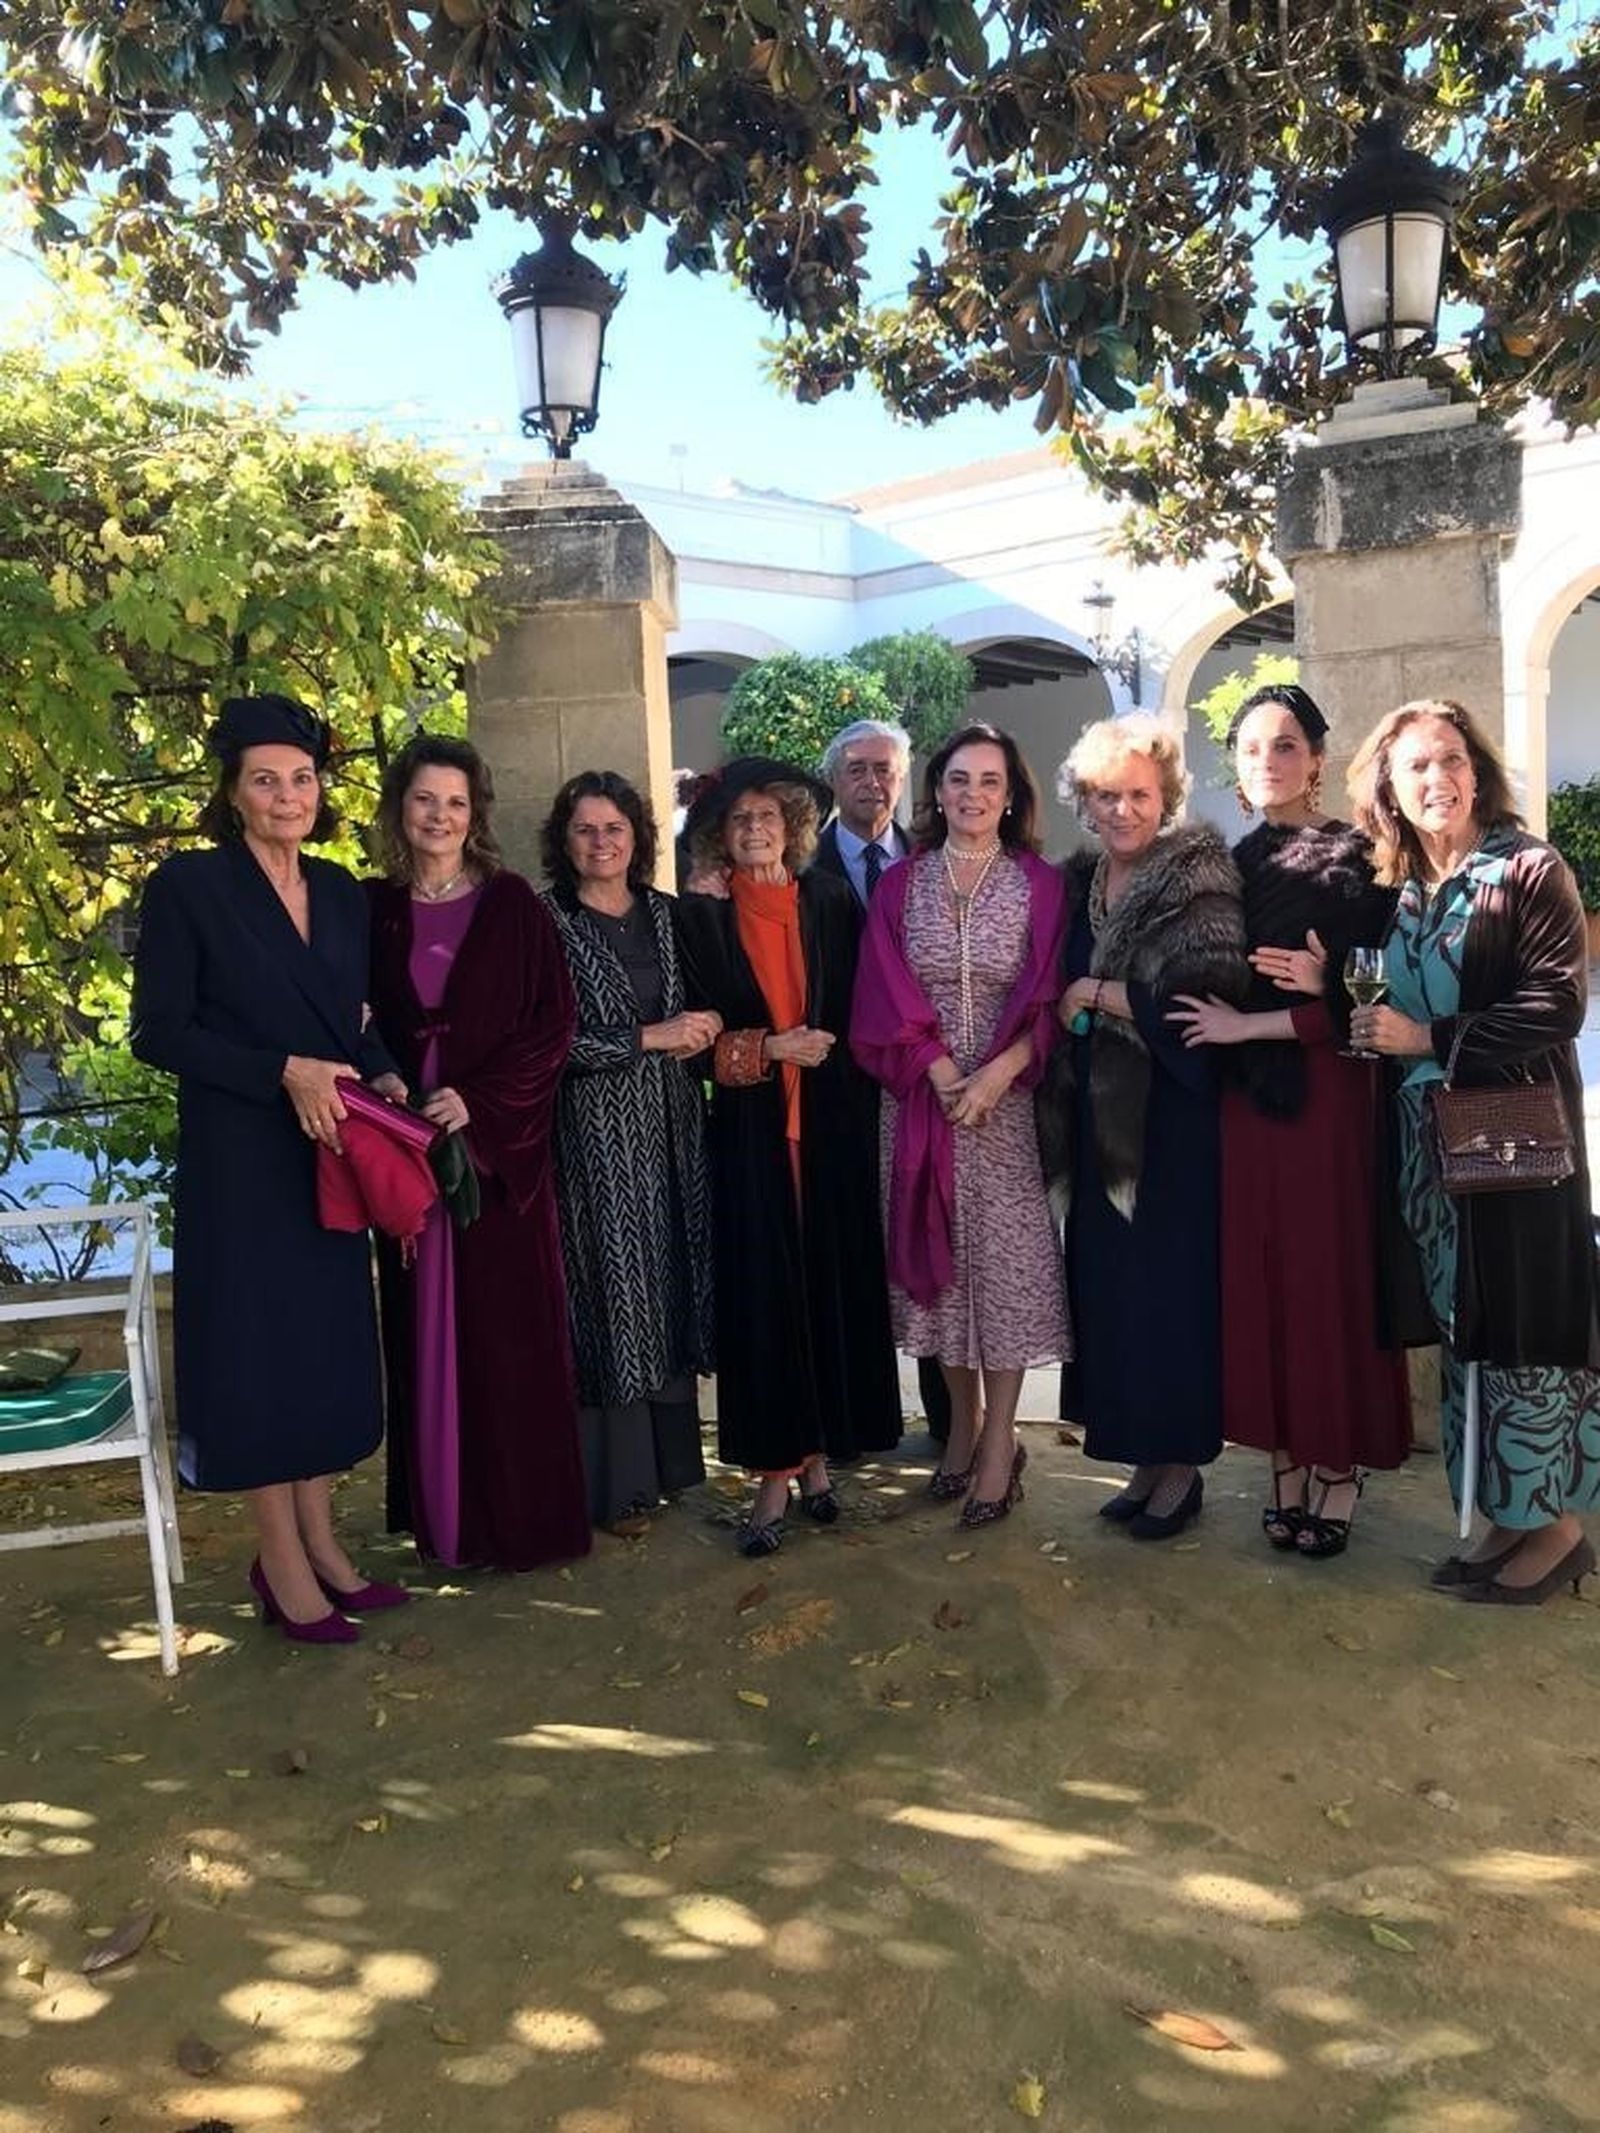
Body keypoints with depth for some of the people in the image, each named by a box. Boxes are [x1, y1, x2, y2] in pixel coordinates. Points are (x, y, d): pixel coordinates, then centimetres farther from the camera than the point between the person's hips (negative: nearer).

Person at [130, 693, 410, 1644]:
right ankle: (283, 1563, 16)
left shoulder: (341, 890, 9)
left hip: (329, 1155, 6)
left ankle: (321, 1542, 24)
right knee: (262, 1344, 3)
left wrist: (383, 1076, -6)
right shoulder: (188, 885, -9)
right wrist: (283, 1073, -19)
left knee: (330, 1343, 10)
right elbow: (158, 1032, -11)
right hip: (239, 1159, -6)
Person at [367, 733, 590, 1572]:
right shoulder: (373, 908, 7)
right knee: (425, 1329, 8)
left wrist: (479, 1101, -14)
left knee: (508, 1328, 2)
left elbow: (554, 1022, -5)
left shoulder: (512, 904, -1)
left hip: (501, 1143, -2)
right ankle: (440, 1513, 20)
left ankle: (522, 1513, 14)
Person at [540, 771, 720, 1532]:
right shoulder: (547, 922, -6)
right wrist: (650, 1038, -14)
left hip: (671, 1126, 5)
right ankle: (617, 1477, 10)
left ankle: (668, 1454, 23)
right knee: (612, 1291, -1)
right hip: (595, 1132, -5)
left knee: (670, 1284, 10)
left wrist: (703, 1031, -3)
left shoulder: (665, 914, 10)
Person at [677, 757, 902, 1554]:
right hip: (751, 1131, -1)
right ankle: (775, 1474, 6)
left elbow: (860, 1013, 8)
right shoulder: (702, 919, 5)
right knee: (763, 1294, -2)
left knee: (835, 1285, 4)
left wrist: (825, 1052, -7)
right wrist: (771, 1047, -11)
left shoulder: (832, 904, 7)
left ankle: (819, 1456, 18)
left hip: (832, 1126, 1)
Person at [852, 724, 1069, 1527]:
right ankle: (964, 1423, 22)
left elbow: (1046, 1003, -3)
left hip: (1006, 1100, -2)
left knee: (1005, 1259, -1)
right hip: (919, 1099, 2)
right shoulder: (899, 887, 6)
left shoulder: (1039, 885, 2)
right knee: (938, 1258, 8)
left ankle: (999, 1444, 7)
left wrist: (994, 1076, -17)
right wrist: (944, 1076, -13)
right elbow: (888, 1003, 0)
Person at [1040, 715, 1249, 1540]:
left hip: (1177, 1112, -6)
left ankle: (1182, 1464, 15)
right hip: (1101, 1116, 6)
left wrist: (1097, 996, -13)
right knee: (1111, 1281, 9)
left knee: (1173, 1279, 0)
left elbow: (1209, 993, -18)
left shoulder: (1199, 875, -7)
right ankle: (1144, 1457, 22)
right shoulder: (1078, 882, 12)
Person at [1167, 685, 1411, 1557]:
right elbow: (1208, 988, 10)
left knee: (1330, 1273, 1)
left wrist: (1251, 1024, -12)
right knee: (1259, 1277, 6)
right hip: (1244, 1098, 4)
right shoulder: (1228, 865, 11)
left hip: (1327, 1094, -4)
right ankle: (1286, 1460, 18)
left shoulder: (1356, 858, -2)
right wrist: (1308, 992, -6)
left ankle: (1339, 1471, 15)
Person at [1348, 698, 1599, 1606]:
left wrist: (1429, 1040, -16)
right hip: (1429, 1142, 6)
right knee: (1465, 1325, 9)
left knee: (1525, 1320, -1)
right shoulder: (1398, 888, 11)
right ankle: (1507, 1515, 20)